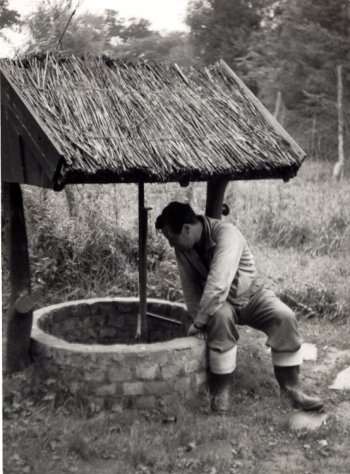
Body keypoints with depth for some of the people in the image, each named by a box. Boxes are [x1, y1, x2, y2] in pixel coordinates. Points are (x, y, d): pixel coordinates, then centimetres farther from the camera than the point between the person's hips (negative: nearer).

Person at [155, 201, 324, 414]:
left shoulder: (226, 234, -32)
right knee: (220, 317, -33)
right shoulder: (183, 247, -13)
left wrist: (199, 323, -32)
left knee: (285, 317, -27)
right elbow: (190, 287, -5)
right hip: (219, 302, 2)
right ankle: (221, 392, -23)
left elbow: (218, 284, -39)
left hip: (250, 295, -2)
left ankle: (291, 388, -11)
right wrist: (199, 317, -18)